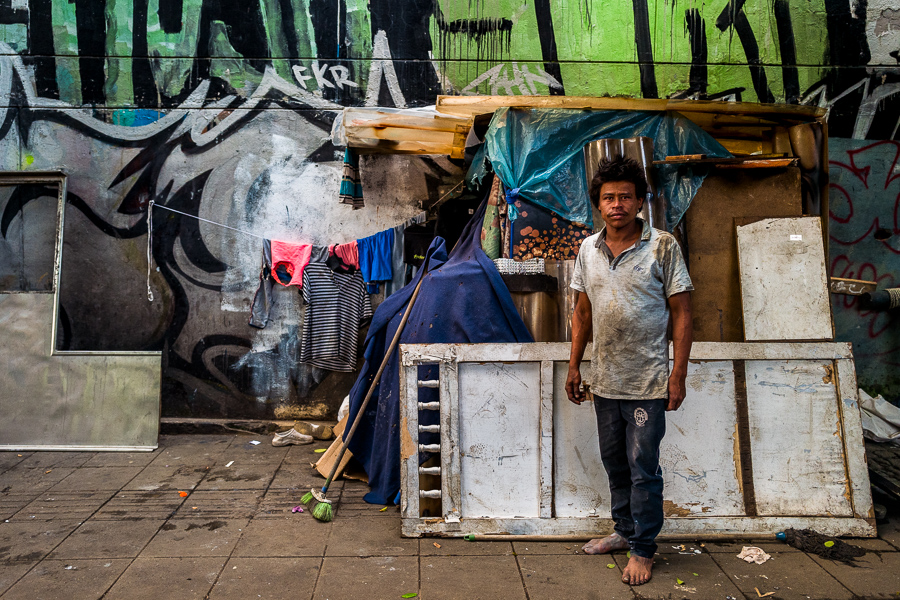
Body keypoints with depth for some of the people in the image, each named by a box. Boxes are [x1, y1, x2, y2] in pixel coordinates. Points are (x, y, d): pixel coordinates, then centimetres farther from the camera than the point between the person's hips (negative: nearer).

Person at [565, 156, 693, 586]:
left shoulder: (663, 247, -8)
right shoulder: (588, 249, 5)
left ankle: (643, 550, 18)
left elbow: (681, 314, -7)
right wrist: (574, 366, 12)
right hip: (604, 382, 5)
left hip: (647, 384, -5)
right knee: (614, 464, 17)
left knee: (643, 469, 2)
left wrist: (678, 376, -11)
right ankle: (624, 531, 35)